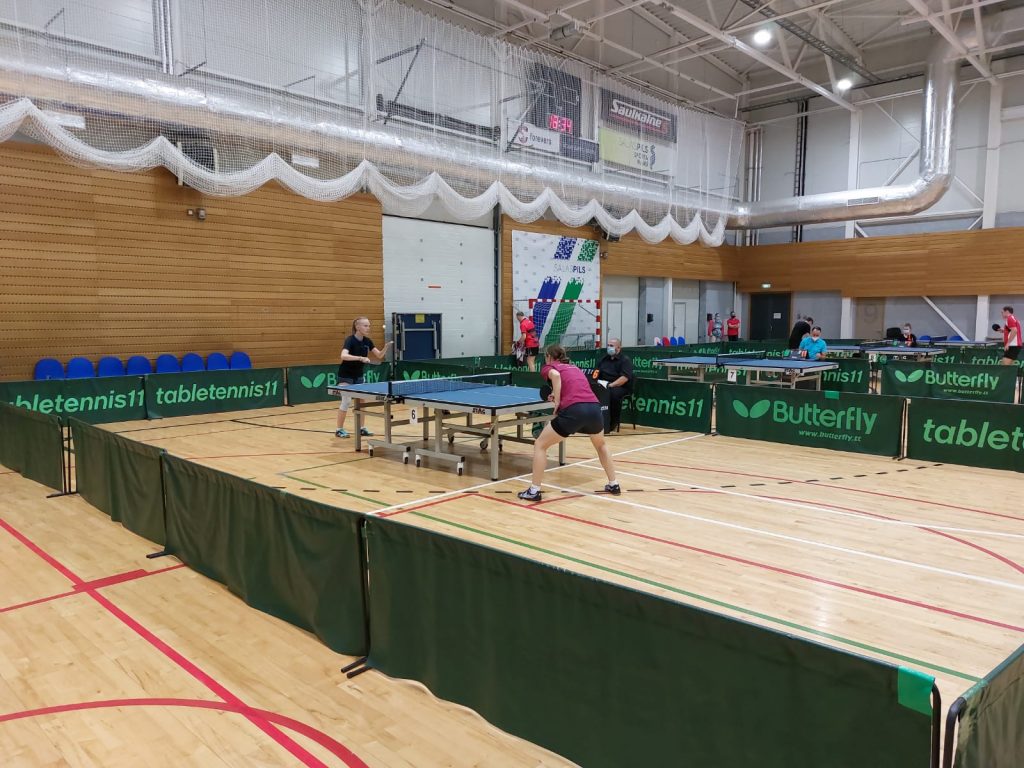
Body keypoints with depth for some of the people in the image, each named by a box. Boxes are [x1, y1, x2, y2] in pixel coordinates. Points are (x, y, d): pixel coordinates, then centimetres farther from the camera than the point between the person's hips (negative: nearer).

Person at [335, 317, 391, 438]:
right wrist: (361, 358, -47)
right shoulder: (350, 340, -22)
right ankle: (339, 429, 0)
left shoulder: (367, 341, -2)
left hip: (358, 376, 7)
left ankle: (361, 428, 16)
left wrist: (386, 347, -18)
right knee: (346, 401, -11)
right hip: (345, 376, -7)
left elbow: (379, 355, 1)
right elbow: (343, 356, -38)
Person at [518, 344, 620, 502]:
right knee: (601, 445, 35)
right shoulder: (575, 368, 32)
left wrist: (557, 402, -2)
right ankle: (613, 485, 35)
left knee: (540, 445, 13)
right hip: (594, 408, 5)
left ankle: (534, 491, 9)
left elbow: (555, 375, -8)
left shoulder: (549, 367, 16)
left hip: (573, 411, -5)